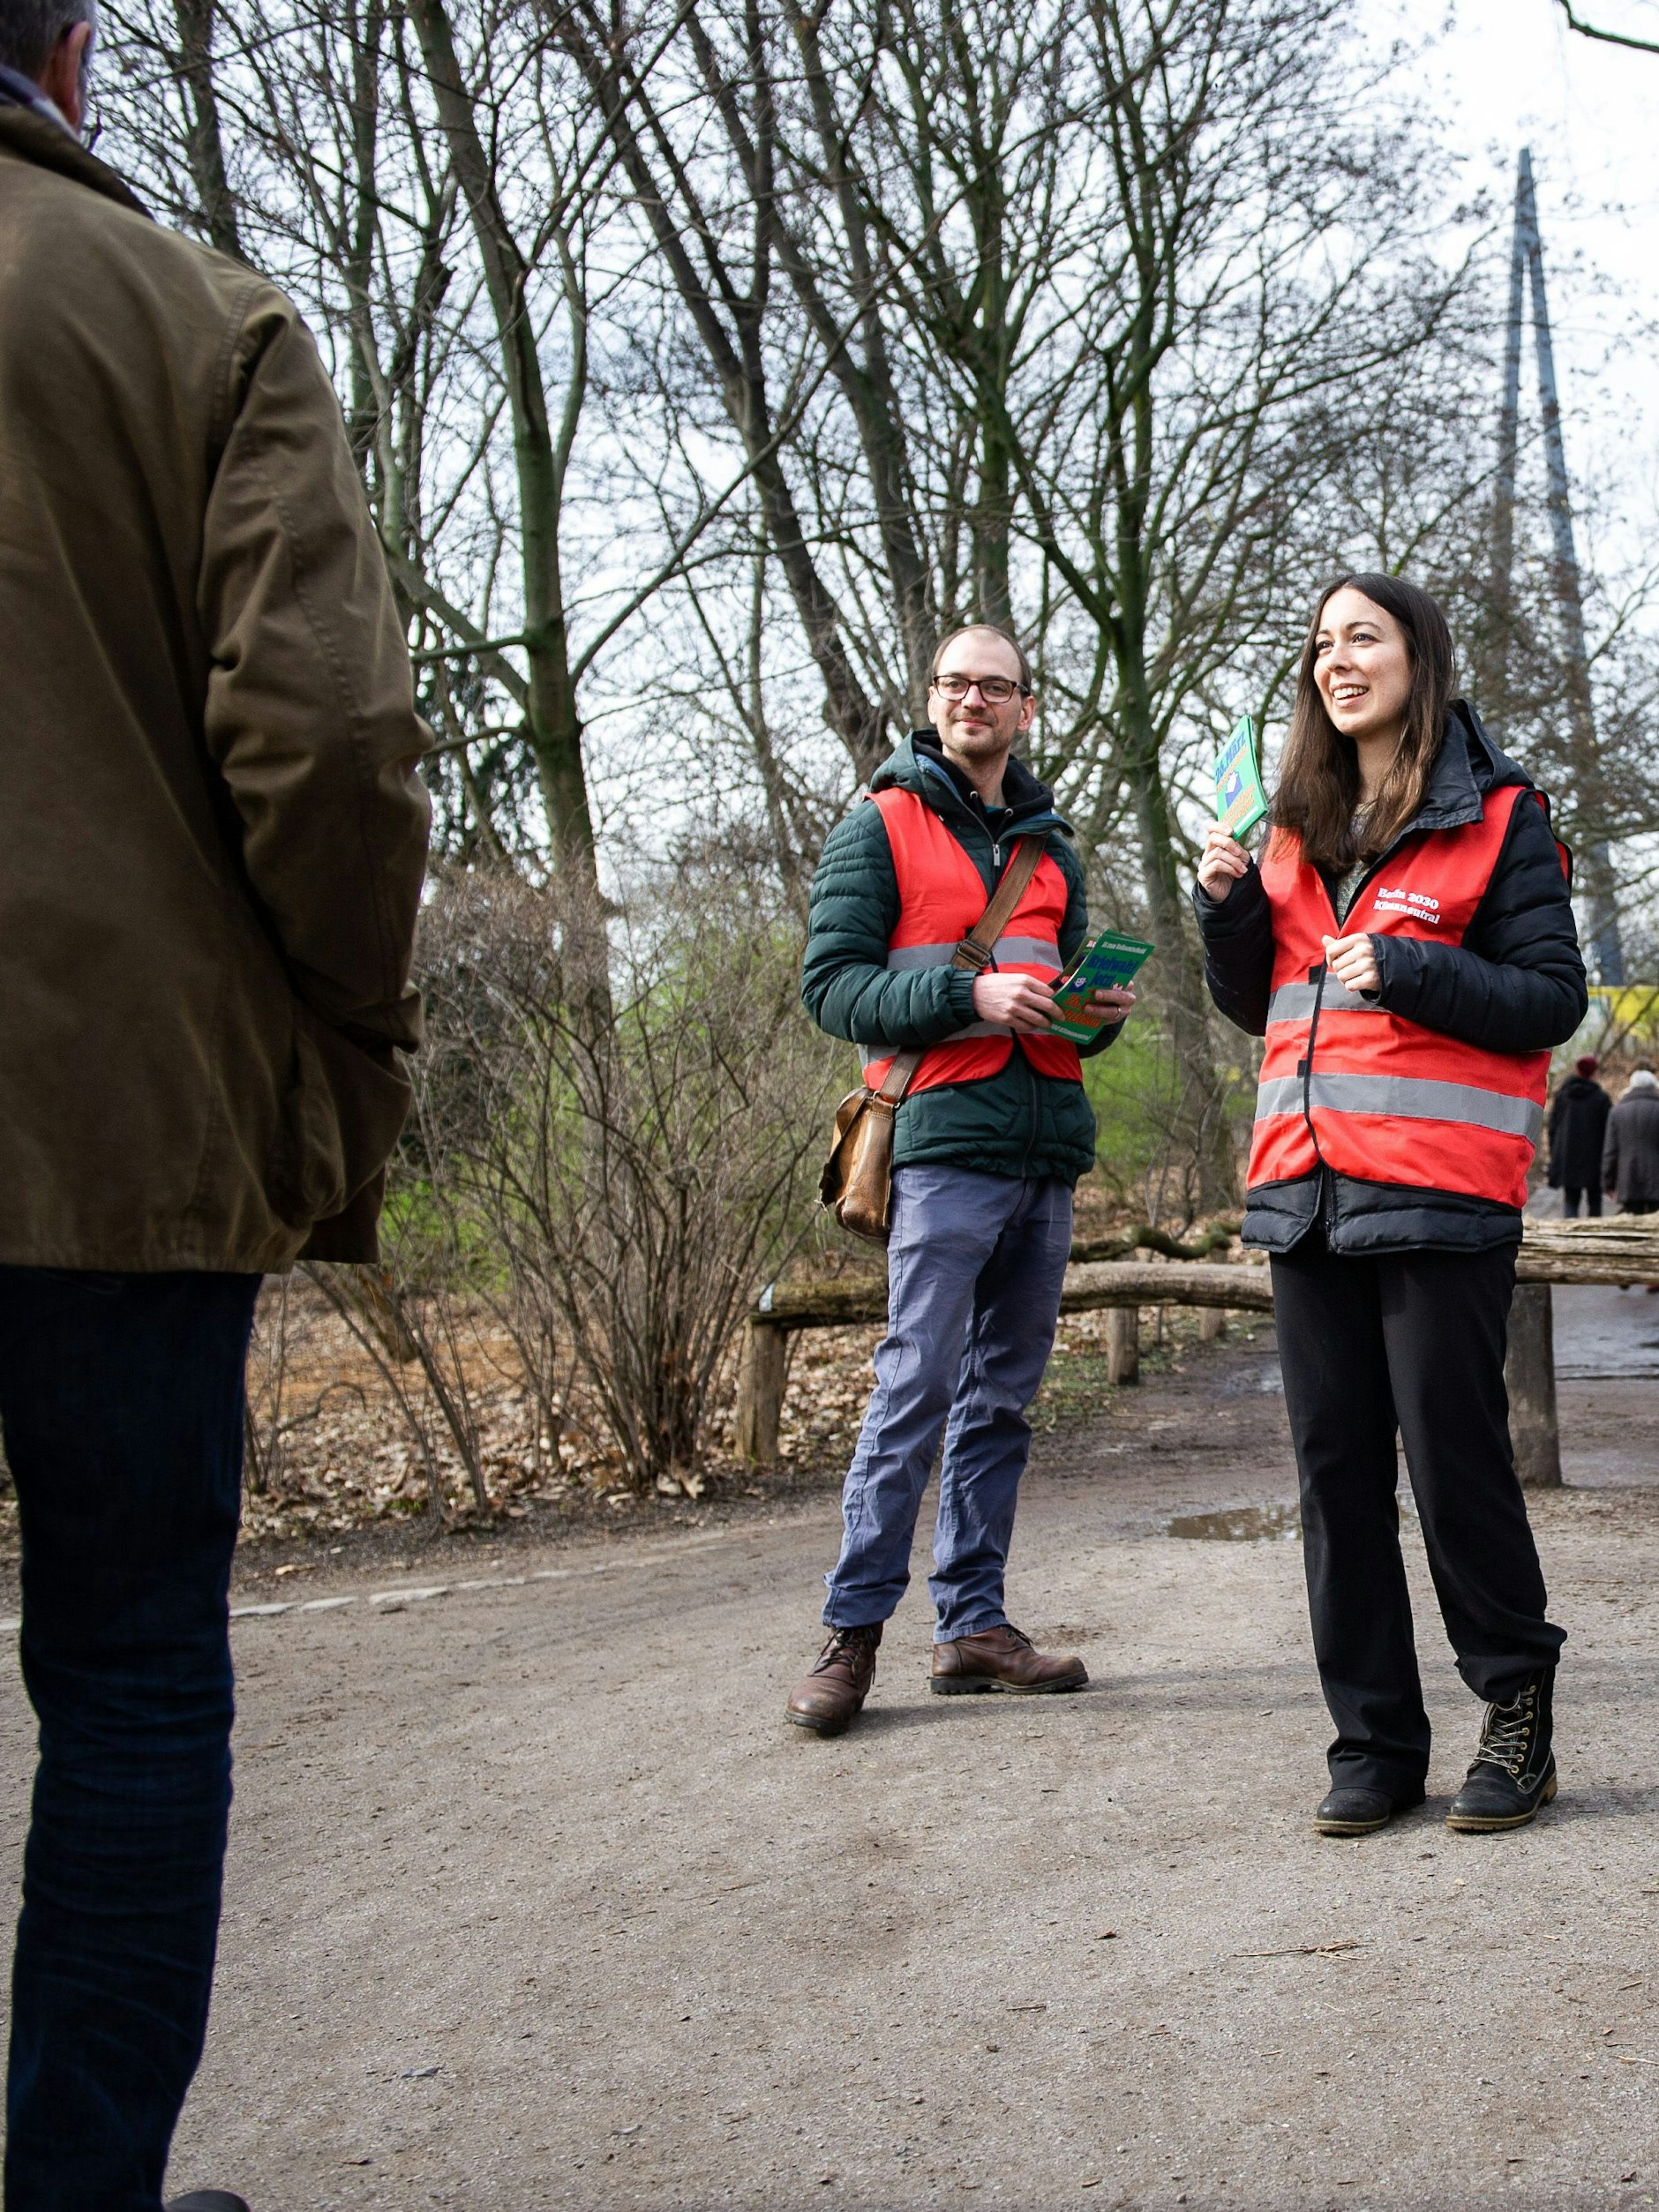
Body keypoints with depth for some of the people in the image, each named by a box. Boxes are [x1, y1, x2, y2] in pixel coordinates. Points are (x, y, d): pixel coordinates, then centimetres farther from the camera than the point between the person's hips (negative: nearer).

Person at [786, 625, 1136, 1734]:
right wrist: (968, 994, -18)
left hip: (1049, 1144, 6)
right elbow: (832, 984, -6)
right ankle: (853, 1631, -3)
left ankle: (974, 1621, 14)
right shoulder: (882, 826, 3)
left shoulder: (1051, 848, 21)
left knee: (1003, 1396, 8)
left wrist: (1098, 1013, 2)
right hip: (948, 1140, -6)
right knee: (917, 1389, -9)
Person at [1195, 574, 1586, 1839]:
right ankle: (1376, 1742, 13)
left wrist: (1406, 971, -16)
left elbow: (1553, 1000, -4)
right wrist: (1232, 906, 4)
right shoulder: (1300, 832, 16)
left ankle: (1518, 1716, 14)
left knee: (1455, 1454, -4)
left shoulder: (1497, 816, 1)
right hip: (1310, 1186, 6)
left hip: (1441, 1186, -6)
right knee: (1336, 1465, 6)